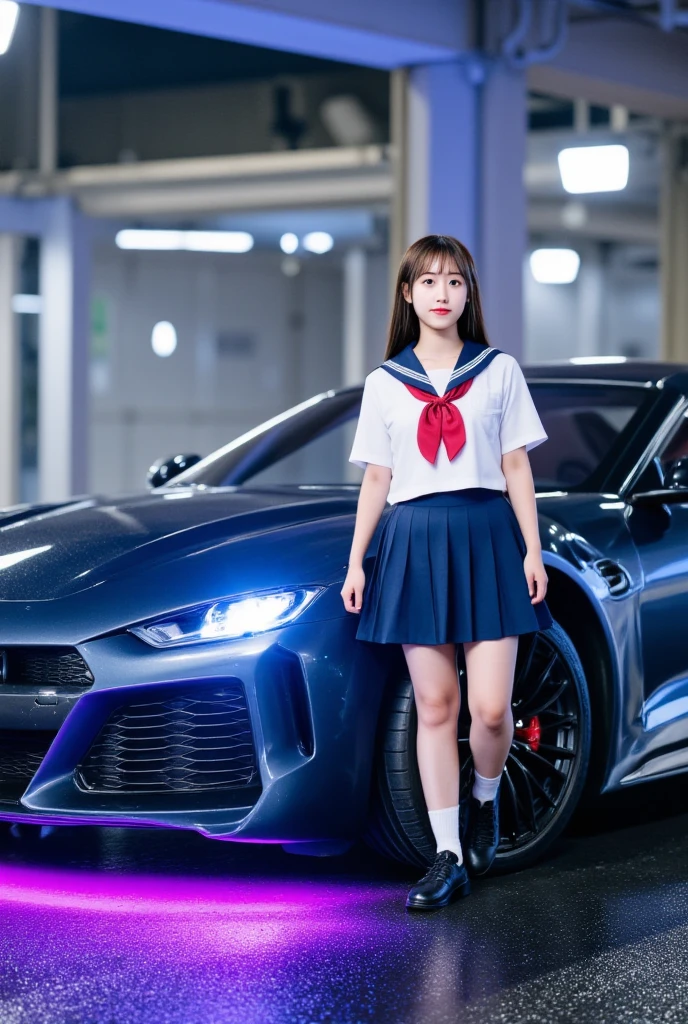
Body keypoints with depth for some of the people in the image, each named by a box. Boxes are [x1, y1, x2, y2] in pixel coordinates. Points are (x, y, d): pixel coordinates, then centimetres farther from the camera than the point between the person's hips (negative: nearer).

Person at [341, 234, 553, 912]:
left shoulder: (498, 371, 7)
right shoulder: (385, 383, 10)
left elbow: (517, 467, 7)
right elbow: (375, 479, 11)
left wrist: (533, 550, 0)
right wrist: (356, 562, 6)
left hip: (487, 537, -1)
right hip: (415, 543, 1)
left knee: (490, 707, -9)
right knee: (435, 707, 1)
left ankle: (485, 799, 22)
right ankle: (448, 858, 4)